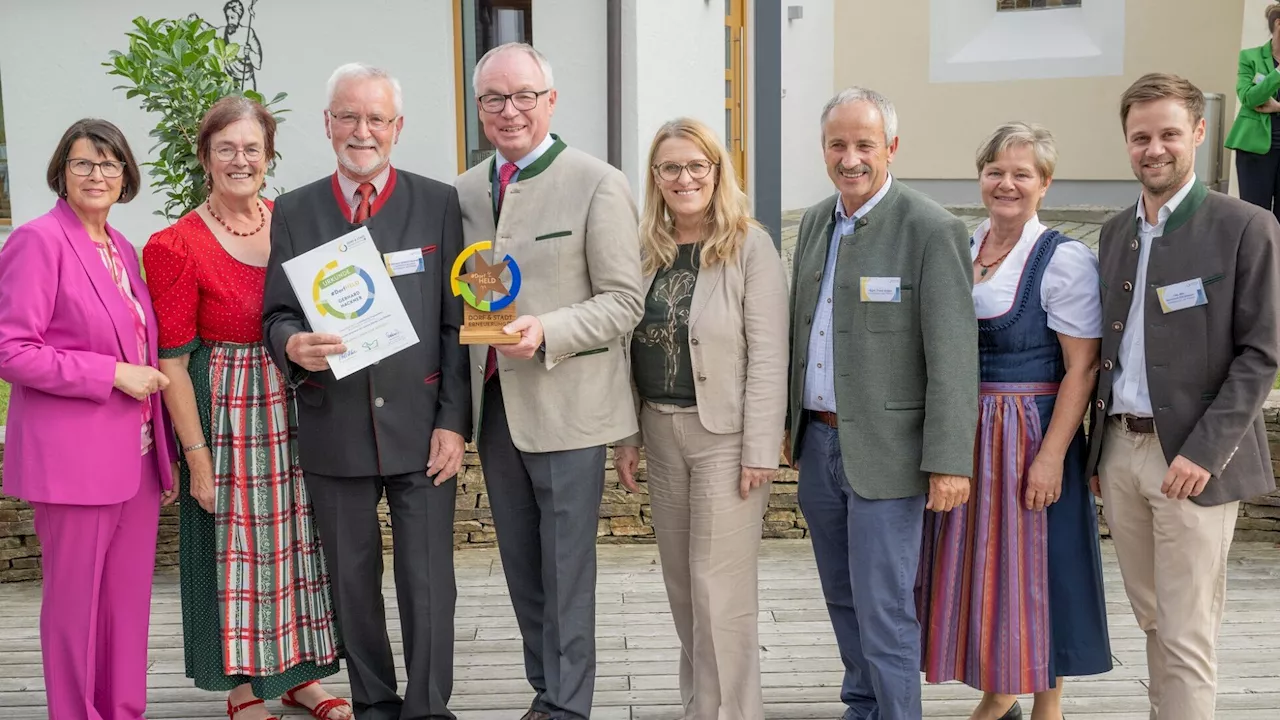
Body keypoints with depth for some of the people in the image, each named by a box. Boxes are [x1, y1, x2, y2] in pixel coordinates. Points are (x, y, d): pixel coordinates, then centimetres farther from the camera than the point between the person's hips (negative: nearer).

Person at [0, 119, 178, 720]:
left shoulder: (121, 248, 13)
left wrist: (165, 451, 18)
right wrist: (114, 374, -16)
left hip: (136, 459, 7)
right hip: (75, 460, -7)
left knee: (129, 600, 12)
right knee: (76, 603, 4)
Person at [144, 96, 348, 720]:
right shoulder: (177, 246, -11)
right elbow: (172, 361, -11)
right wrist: (197, 454, -12)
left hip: (296, 405, 5)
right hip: (225, 409, -4)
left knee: (297, 539, 13)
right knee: (237, 546, 5)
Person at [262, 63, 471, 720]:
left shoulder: (439, 204, 2)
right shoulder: (293, 212, 7)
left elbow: (457, 322, 0)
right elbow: (277, 315, 7)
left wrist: (453, 420, -6)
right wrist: (292, 344, -17)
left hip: (421, 426, -2)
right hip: (334, 429, 2)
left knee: (428, 580, 1)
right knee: (351, 580, 13)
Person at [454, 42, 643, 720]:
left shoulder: (598, 186, -9)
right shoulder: (465, 190, 10)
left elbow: (624, 302, -11)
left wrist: (546, 332, -24)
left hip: (565, 404, -6)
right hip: (494, 403, 6)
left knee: (565, 566, 2)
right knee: (521, 563, 16)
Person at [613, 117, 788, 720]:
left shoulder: (751, 247, -9)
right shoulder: (647, 251, 7)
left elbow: (767, 357, -12)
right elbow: (630, 350, 9)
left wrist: (760, 451, -16)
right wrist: (625, 437, 5)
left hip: (725, 435, -6)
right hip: (662, 432, 6)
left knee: (720, 589, -2)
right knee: (681, 583, 15)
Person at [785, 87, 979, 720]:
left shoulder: (932, 231, -14)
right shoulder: (815, 222, 9)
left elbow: (954, 356, -16)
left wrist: (949, 460, -18)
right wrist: (789, 420, 17)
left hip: (884, 451, -7)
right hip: (818, 442, 7)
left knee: (883, 607, -2)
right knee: (843, 597, 18)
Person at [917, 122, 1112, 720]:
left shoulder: (1064, 260, -10)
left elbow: (1082, 368, -13)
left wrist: (1051, 456, -19)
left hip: (1030, 435, -6)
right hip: (964, 434, 6)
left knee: (1033, 571, 3)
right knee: (975, 567, 13)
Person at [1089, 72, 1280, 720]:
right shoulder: (1116, 231, 12)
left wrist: (1204, 452, -16)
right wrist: (1099, 446, 13)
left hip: (1192, 461, -5)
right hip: (1119, 451, 6)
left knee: (1186, 639, -2)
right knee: (1154, 622, 14)